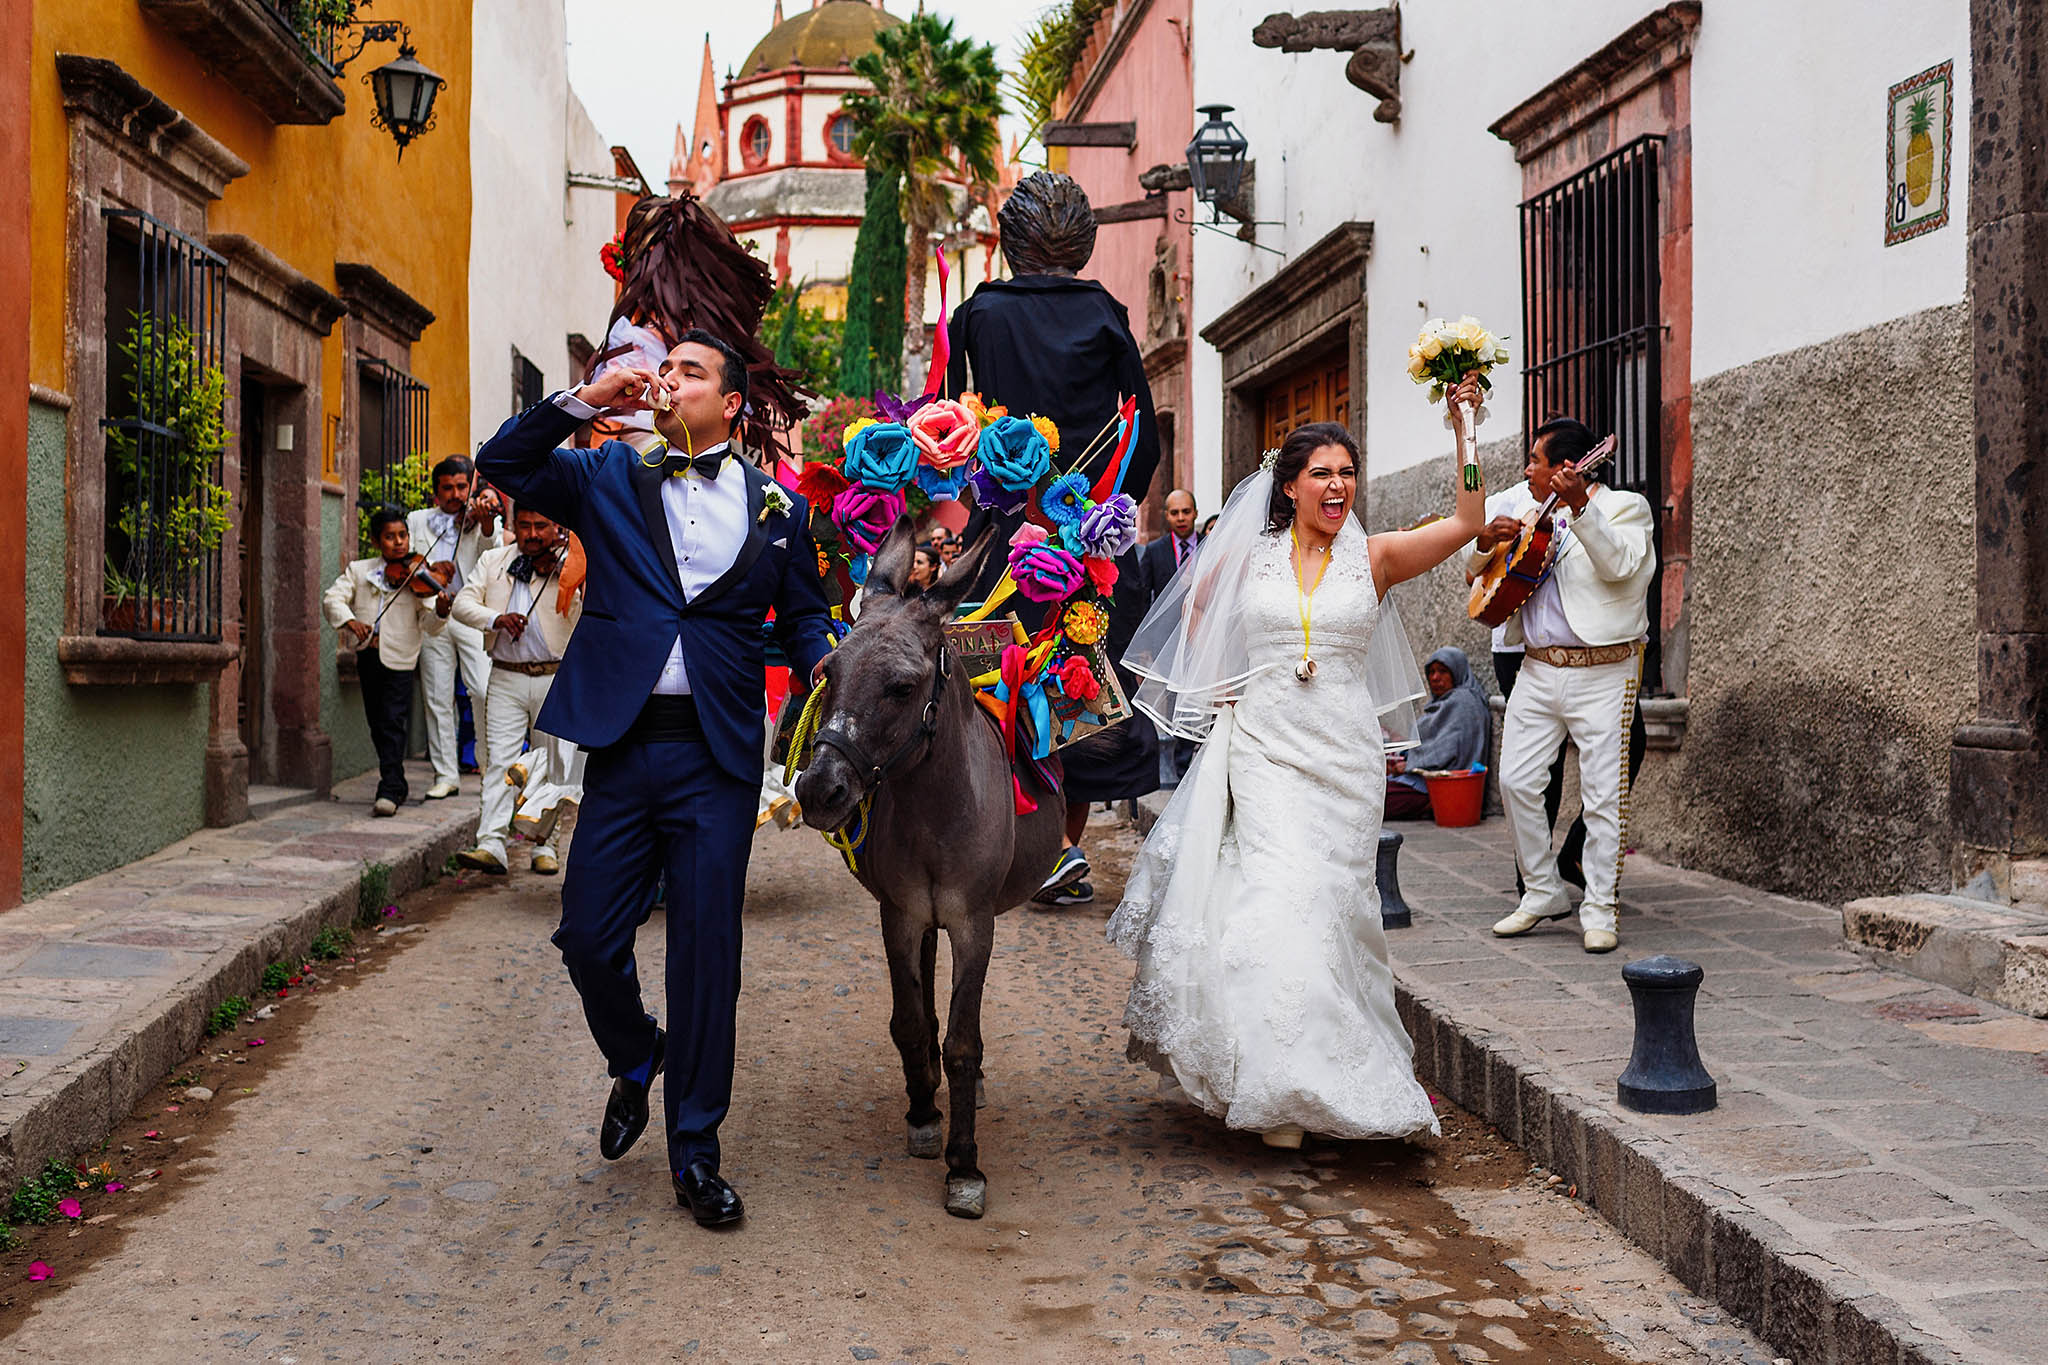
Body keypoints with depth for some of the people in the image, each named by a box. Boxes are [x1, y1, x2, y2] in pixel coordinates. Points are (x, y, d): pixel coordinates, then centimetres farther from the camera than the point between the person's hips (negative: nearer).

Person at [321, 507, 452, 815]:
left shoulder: (417, 576, -1)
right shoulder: (358, 570, 8)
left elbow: (428, 625, -7)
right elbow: (332, 598, -1)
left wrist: (440, 612, -30)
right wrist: (349, 620, -19)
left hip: (398, 656, -4)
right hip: (367, 653, 4)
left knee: (393, 723, -11)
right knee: (376, 723, 12)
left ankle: (390, 791, -10)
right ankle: (397, 783, 26)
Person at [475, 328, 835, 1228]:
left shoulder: (777, 508, 9)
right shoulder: (609, 477, 10)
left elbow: (801, 615, 14)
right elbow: (501, 464, 2)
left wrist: (822, 664, -6)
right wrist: (586, 400, -7)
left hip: (719, 758, -1)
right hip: (623, 747, 1)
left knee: (707, 954, 2)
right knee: (588, 934, 4)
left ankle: (695, 1153, 14)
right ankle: (635, 1062, 36)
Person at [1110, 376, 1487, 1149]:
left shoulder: (1372, 558, 4)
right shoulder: (1250, 556, 5)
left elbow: (1467, 524, -7)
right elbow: (1197, 601, 22)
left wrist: (1464, 426, -9)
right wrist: (1216, 684, 12)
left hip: (1343, 755, 1)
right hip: (1264, 748, -1)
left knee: (1327, 905, 4)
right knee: (1282, 898, -12)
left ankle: (1332, 1075, 21)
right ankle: (1280, 1091, -3)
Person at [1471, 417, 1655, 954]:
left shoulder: (1625, 507, -1)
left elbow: (1619, 563, -21)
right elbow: (1475, 568, 20)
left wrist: (1580, 508, -32)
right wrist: (1486, 541, -2)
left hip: (1602, 673, -6)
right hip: (1538, 669, 6)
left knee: (1604, 793, -3)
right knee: (1516, 780, 2)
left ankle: (1599, 909, 6)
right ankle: (1543, 893, 16)